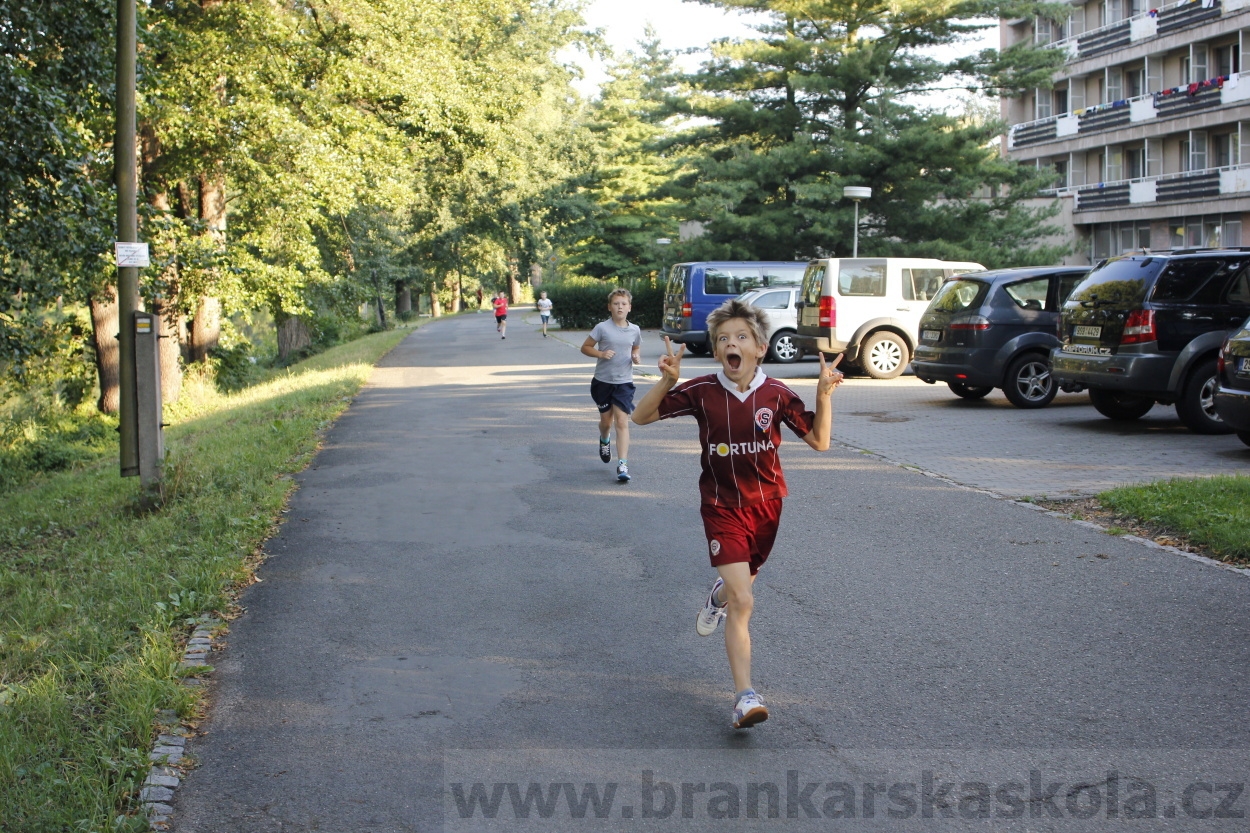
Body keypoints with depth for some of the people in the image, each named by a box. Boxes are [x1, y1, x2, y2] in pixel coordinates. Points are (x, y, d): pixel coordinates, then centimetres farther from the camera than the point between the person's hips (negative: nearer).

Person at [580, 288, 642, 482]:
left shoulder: (635, 330, 0)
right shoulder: (602, 328, -9)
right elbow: (585, 347, -2)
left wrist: (637, 357, -4)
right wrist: (601, 353, -20)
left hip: (624, 382, 0)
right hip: (602, 381, 0)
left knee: (622, 422, -10)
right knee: (606, 421, 15)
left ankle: (622, 465, -13)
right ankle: (604, 440, 51)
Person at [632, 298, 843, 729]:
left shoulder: (776, 395, -9)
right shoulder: (702, 392, -12)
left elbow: (819, 441, -5)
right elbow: (641, 417, -7)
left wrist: (824, 394, -18)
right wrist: (666, 381, -23)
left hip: (766, 504, 3)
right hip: (722, 507, -3)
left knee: (741, 583, 24)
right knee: (743, 603, -15)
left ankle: (720, 594, 63)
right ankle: (745, 697, -11)